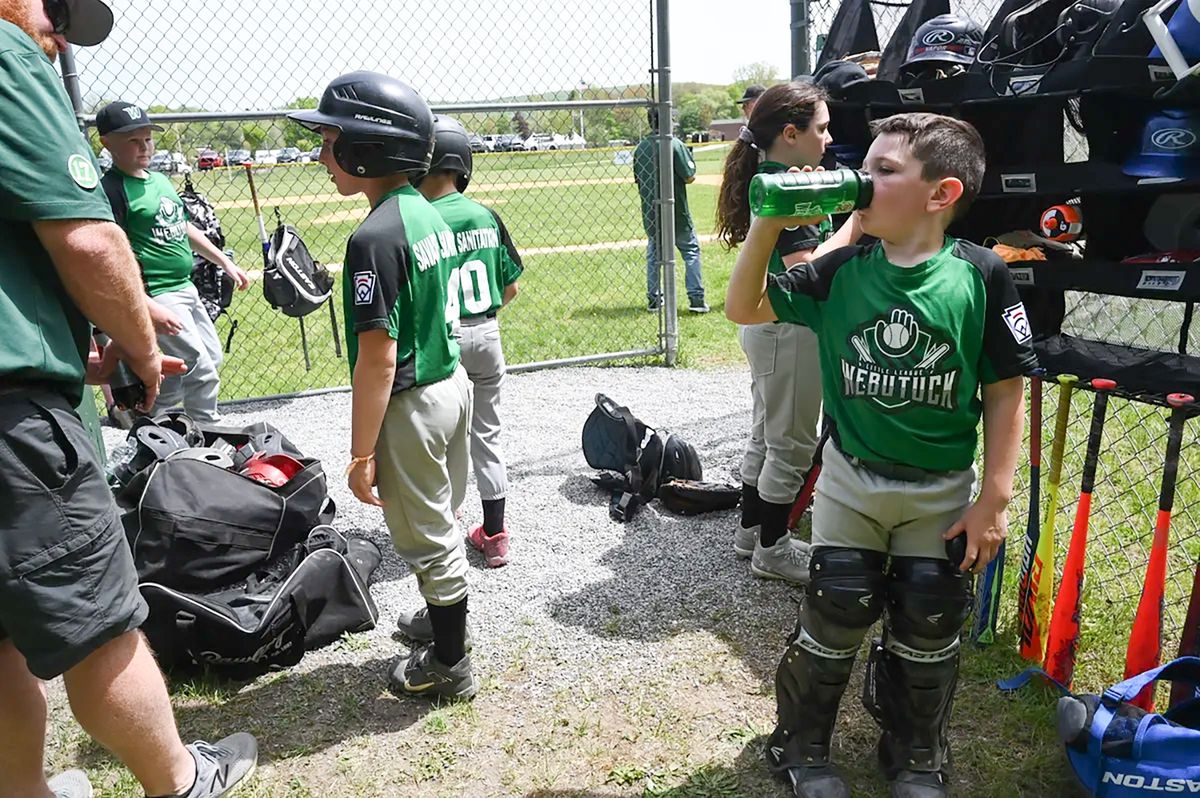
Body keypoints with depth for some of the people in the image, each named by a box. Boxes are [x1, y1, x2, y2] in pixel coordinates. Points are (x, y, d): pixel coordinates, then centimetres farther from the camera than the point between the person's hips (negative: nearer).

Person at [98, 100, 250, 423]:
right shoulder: (111, 189, -15)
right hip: (157, 296, -9)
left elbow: (185, 227, 22)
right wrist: (149, 307, -28)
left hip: (186, 288, 9)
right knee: (202, 370, -8)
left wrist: (226, 263, 20)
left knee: (213, 356, 18)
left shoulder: (161, 179, 11)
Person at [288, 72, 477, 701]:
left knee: (426, 538, 8)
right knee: (441, 520, 25)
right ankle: (444, 614, 45)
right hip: (453, 383, 9)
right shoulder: (428, 213, 5)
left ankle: (449, 663, 25)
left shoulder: (375, 237, -23)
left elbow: (379, 356, -24)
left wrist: (362, 451, -17)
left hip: (412, 405, -9)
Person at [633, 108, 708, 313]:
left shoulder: (640, 147, 3)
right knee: (691, 250, 7)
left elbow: (638, 179, 9)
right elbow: (690, 177, -12)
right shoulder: (674, 144, -14)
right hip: (676, 211, -5)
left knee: (653, 254, 16)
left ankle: (653, 300, 19)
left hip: (650, 212, 5)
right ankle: (696, 298, 1)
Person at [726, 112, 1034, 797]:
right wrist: (769, 226, -18)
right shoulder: (842, 271, -8)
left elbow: (1006, 392, -9)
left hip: (943, 490, 0)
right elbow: (744, 308, -4)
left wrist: (995, 499, -9)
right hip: (850, 480, 1)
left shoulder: (979, 275, -14)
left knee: (928, 630, 14)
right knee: (835, 617, 8)